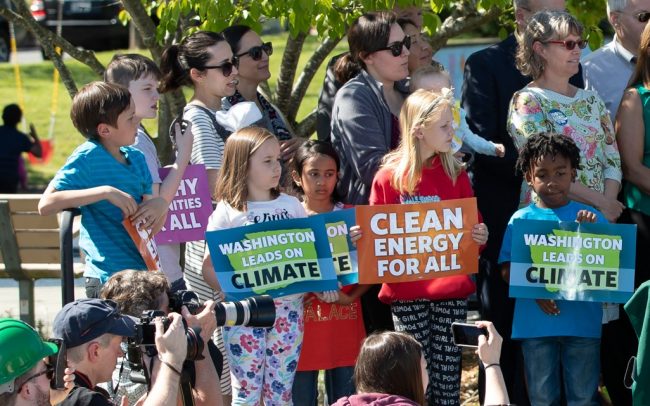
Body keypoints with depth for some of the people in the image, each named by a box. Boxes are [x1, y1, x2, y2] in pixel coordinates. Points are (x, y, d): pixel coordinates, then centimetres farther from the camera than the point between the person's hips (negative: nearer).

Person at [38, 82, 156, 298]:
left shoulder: (136, 158, 10)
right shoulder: (88, 157, -10)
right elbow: (46, 205, -20)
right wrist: (106, 192, -24)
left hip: (142, 272, 7)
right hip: (107, 278, -7)